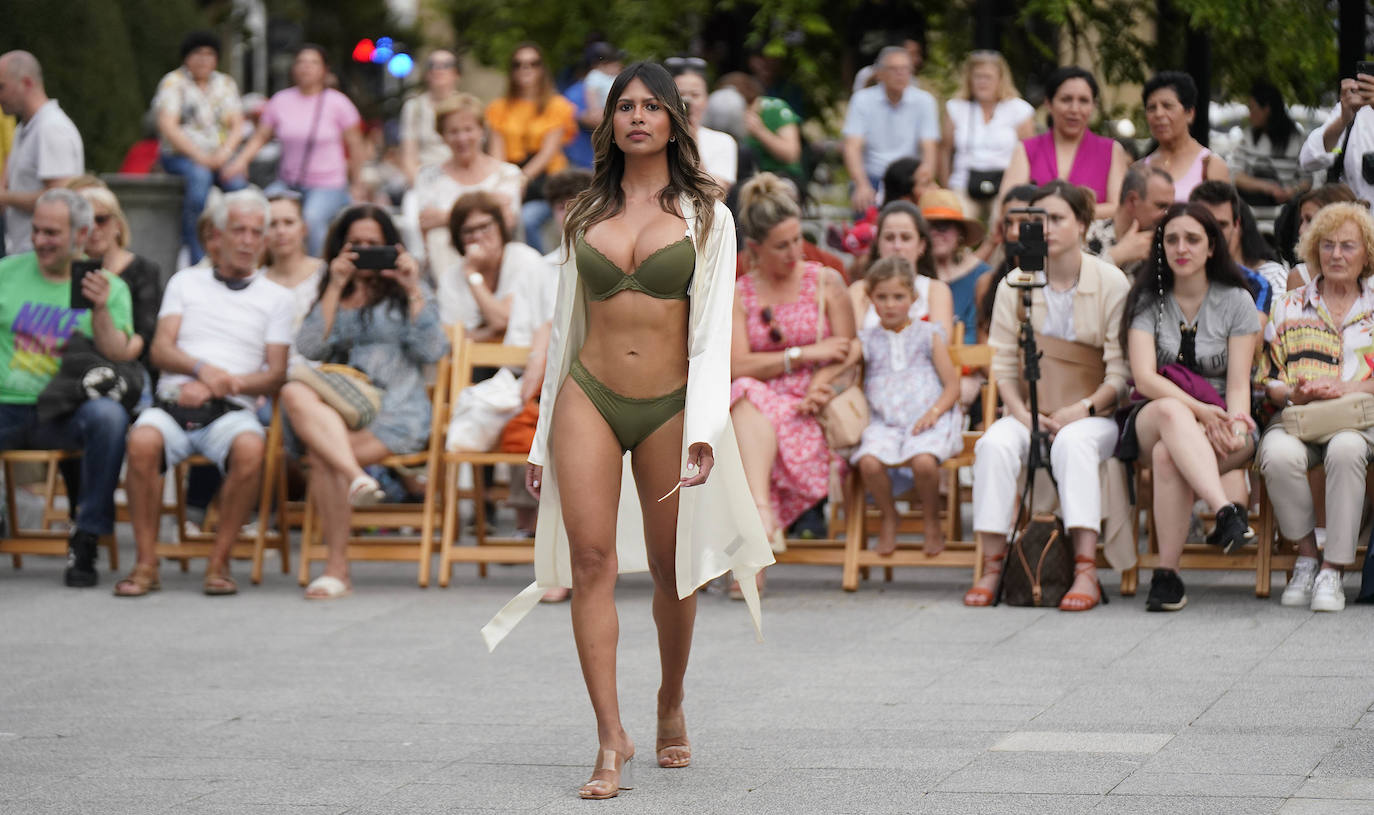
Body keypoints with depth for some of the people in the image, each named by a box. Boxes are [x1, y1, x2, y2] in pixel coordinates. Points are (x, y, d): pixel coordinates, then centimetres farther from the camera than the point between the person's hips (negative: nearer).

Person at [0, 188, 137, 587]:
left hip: (64, 415, -1)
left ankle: (86, 540, -24)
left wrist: (101, 311, -19)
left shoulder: (109, 288, 8)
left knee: (108, 415, -35)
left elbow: (117, 356, -3)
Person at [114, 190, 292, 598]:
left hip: (231, 410, -1)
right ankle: (146, 564, -24)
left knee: (250, 448, -37)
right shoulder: (186, 282, 21)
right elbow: (160, 350, 9)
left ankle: (219, 563, -24)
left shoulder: (275, 297, 18)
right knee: (143, 441, -35)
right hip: (173, 403, 1)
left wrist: (223, 384, -8)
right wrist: (202, 369, -12)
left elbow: (276, 375, 8)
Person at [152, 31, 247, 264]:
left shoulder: (226, 84, 14)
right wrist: (200, 157, -19)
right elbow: (168, 127, -12)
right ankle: (198, 258, -34)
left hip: (219, 156, 4)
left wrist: (225, 153, -13)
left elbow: (237, 125, 7)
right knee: (200, 175, -37)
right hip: (180, 155, -4)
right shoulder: (173, 83, -2)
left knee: (237, 182, -28)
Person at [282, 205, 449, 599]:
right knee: (294, 393, -34)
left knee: (322, 457, -31)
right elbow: (308, 348, 4)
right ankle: (356, 477, -52)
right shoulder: (328, 296, 24)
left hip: (397, 412, -3)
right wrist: (336, 288, 2)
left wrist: (414, 291, -2)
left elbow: (433, 352, 1)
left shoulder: (409, 295, 18)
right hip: (338, 409, 3)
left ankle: (337, 567, -29)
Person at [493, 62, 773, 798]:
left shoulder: (705, 216, 4)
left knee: (670, 570, 7)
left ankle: (671, 708, 31)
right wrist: (543, 439, 13)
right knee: (591, 560, -12)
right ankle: (611, 739, -14)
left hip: (669, 404, -1)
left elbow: (712, 329, -3)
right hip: (588, 397, 1)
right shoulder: (586, 215, 11)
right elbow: (567, 323, 15)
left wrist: (704, 427, -15)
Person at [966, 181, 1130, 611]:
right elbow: (1003, 365, 4)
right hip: (1030, 410, 3)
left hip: (1094, 413, -2)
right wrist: (1024, 415, -14)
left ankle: (1086, 571, -41)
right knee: (995, 444, -30)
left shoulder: (1111, 282, -1)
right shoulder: (1014, 284, 6)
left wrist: (1082, 409, -19)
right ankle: (992, 566, -29)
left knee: (1073, 442, -37)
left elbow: (1120, 371, -4)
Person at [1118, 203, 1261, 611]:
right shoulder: (1148, 301, 7)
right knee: (1170, 411, -39)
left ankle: (1167, 575, -34)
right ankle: (1227, 512, -53)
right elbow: (1144, 378, -8)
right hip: (1151, 422, 0)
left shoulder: (1236, 301, 7)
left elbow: (1238, 383, -2)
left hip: (1219, 422, 0)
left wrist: (1234, 425, -25)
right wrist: (1199, 410, -24)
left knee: (1167, 454, -37)